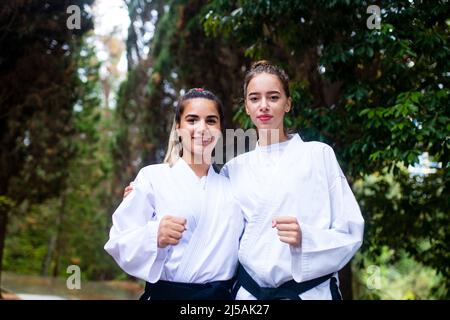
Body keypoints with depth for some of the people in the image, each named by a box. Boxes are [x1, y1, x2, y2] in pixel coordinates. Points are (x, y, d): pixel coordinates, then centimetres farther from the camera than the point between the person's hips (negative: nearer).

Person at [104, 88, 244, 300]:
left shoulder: (230, 186, 6)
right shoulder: (153, 177, -6)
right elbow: (119, 242, -11)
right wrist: (154, 237, -27)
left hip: (221, 295, 3)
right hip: (166, 293, -3)